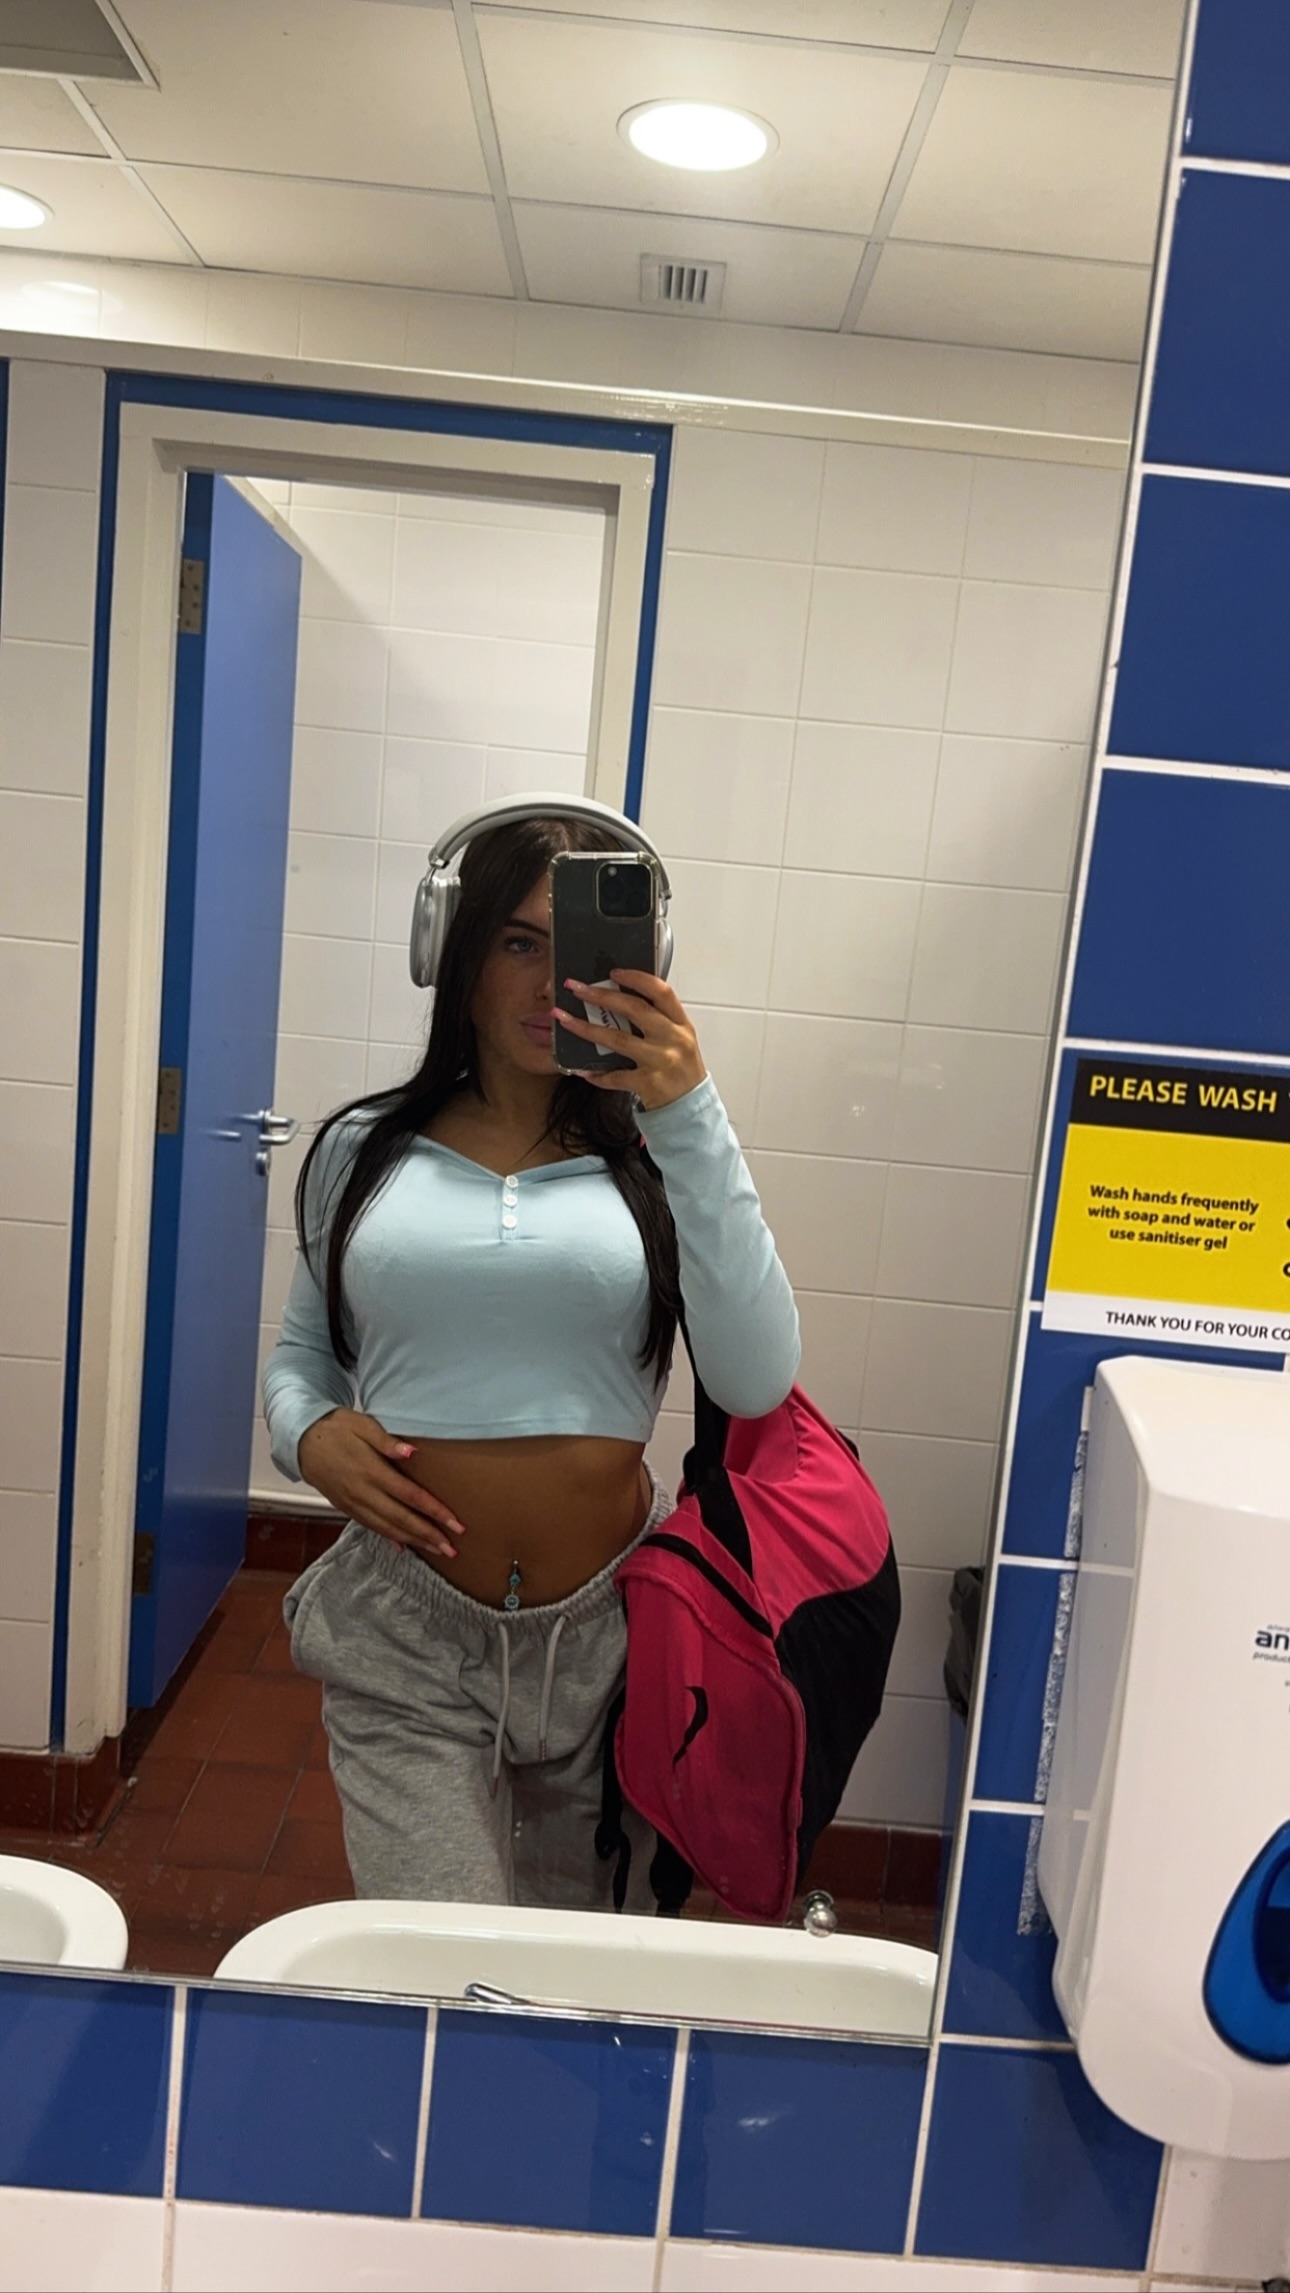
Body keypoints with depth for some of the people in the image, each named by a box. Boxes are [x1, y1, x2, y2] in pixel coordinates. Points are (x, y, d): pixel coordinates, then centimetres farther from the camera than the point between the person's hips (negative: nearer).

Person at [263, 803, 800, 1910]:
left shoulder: (656, 1162, -3)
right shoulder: (365, 1151, 2)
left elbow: (757, 1384, -17)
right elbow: (300, 1352, 15)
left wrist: (690, 1114, -22)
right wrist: (307, 1436, -8)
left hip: (610, 1630, 1)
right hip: (405, 1640, 0)